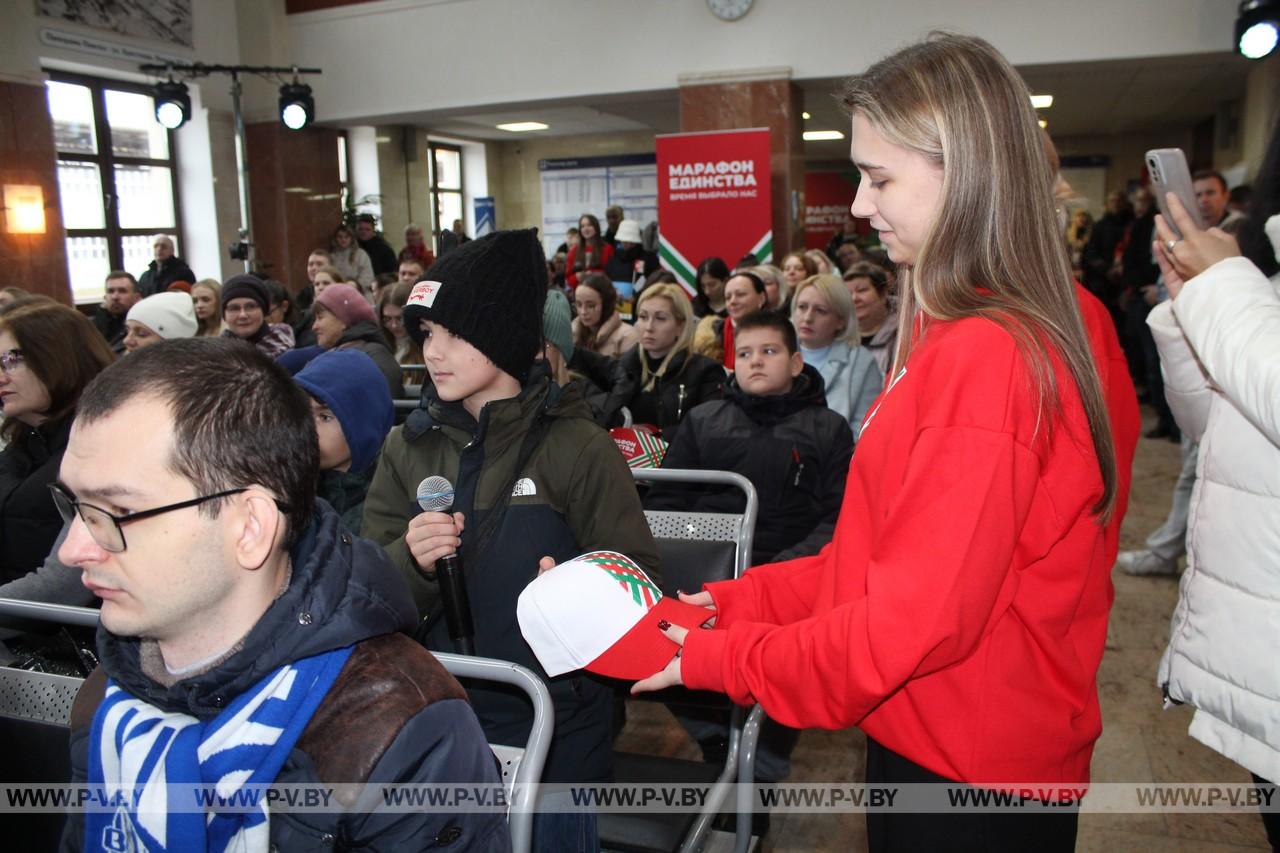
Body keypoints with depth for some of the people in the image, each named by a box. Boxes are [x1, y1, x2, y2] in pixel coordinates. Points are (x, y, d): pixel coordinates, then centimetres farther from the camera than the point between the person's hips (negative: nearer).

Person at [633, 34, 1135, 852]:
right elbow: (879, 555, 6)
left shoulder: (983, 359, -26)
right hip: (930, 740, 8)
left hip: (965, 779, -8)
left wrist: (716, 658, -13)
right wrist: (728, 601, 1)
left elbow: (915, 622, -24)